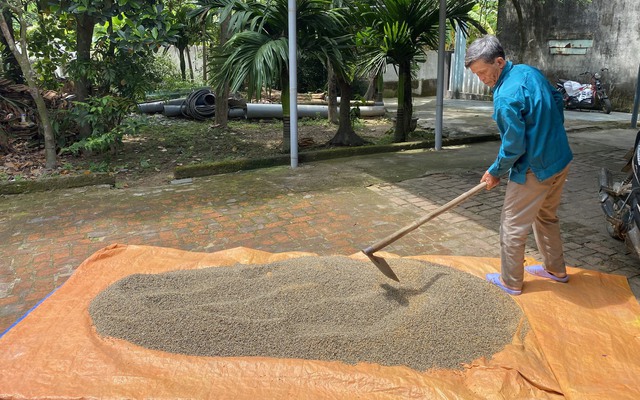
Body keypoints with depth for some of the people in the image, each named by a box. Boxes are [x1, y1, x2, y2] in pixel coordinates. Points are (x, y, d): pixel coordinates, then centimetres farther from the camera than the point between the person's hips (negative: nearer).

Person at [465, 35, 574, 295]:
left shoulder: (505, 98, -27)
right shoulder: (529, 71, 2)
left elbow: (513, 147, -23)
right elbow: (557, 99, 16)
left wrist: (495, 173, -6)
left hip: (535, 170, -9)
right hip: (561, 160, 9)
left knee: (512, 226, 6)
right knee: (547, 217, 26)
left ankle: (510, 282, 20)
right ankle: (556, 269, 41)